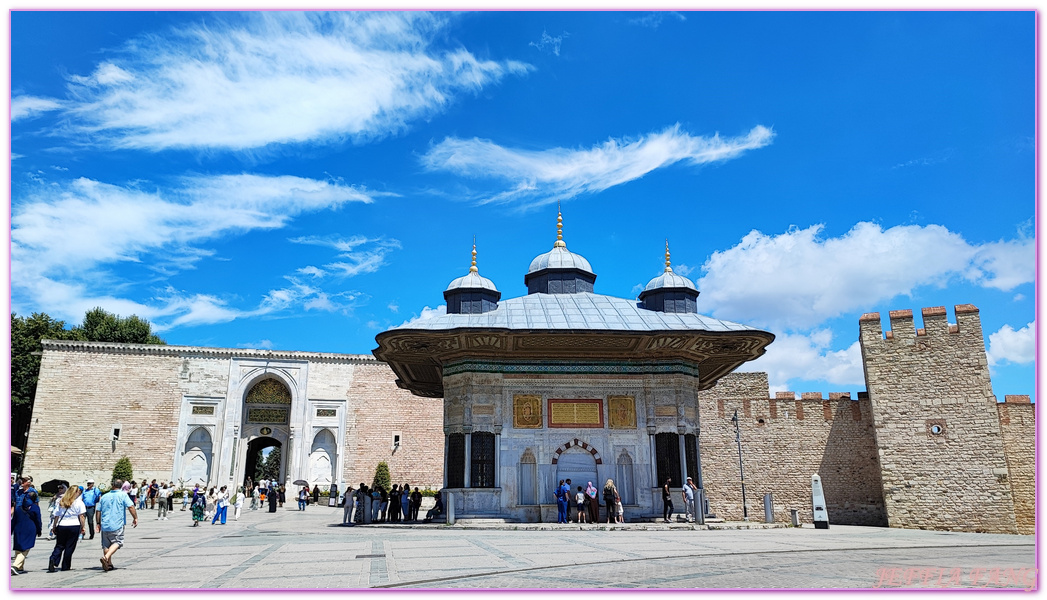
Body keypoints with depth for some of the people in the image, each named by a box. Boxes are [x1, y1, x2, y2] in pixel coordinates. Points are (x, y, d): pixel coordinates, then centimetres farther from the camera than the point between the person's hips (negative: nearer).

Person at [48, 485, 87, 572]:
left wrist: (54, 527, 16)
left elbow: (56, 516, 9)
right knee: (69, 547, 5)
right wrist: (83, 527, 3)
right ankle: (65, 566, 9)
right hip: (74, 526, -3)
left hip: (61, 526, 3)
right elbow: (81, 516, -4)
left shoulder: (61, 502, 9)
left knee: (59, 545, 12)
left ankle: (53, 559, -14)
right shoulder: (79, 502, -2)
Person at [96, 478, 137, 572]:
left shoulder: (104, 496, 10)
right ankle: (106, 557, -20)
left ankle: (109, 564, 18)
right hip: (117, 525, -4)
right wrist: (135, 518, -3)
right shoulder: (123, 495, -3)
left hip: (105, 525, 4)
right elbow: (131, 506, -12)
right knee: (117, 542, 2)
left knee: (106, 545, 14)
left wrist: (98, 523, 25)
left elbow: (98, 511, 15)